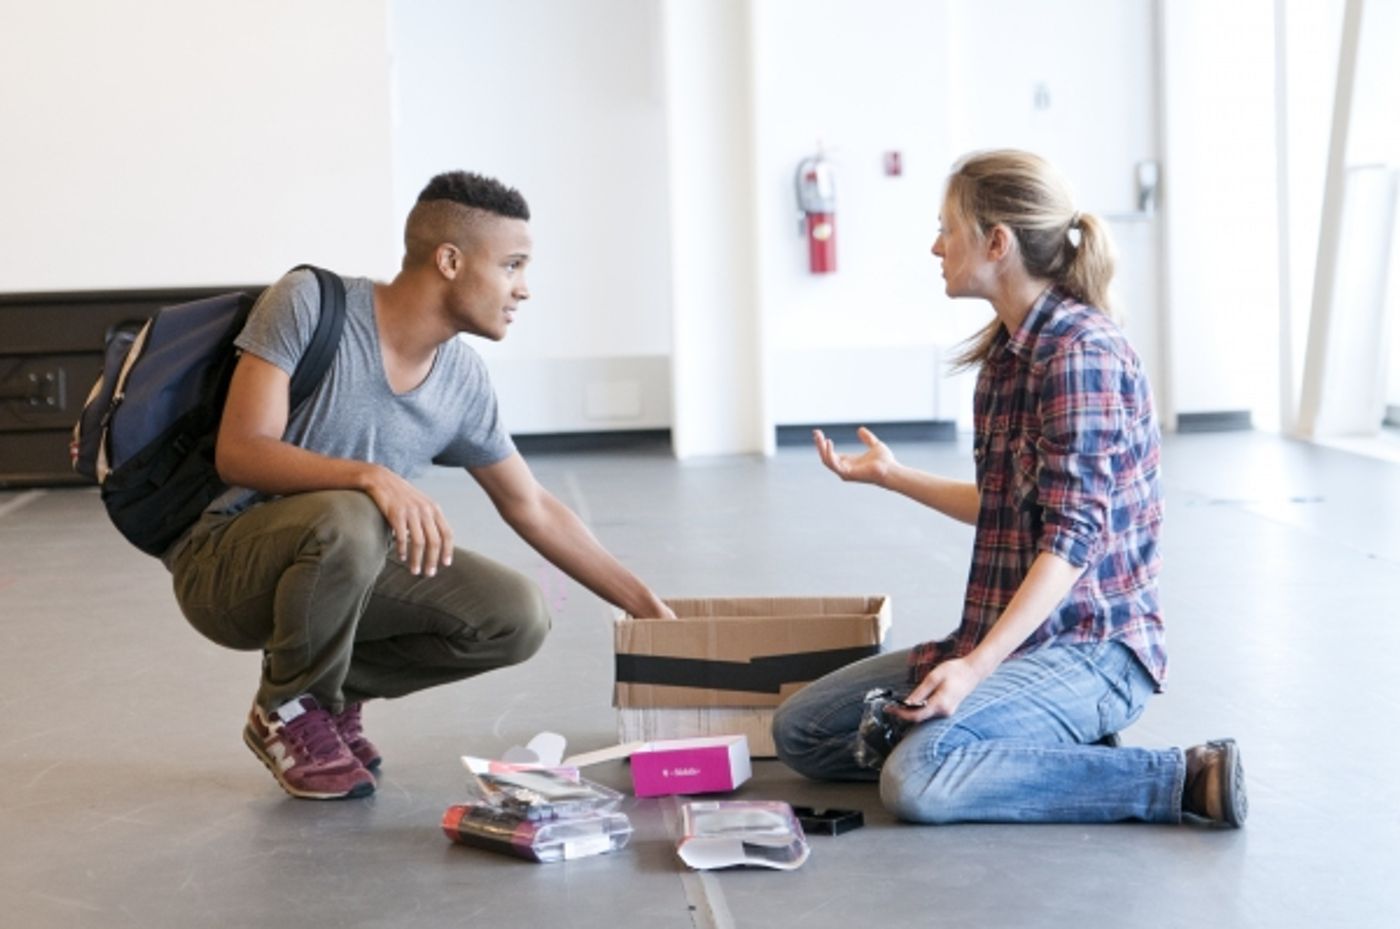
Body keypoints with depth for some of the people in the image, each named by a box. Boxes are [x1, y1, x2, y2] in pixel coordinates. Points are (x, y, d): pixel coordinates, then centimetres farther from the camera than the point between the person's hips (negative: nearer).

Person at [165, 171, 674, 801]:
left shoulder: (462, 381, -3)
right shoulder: (308, 304, -19)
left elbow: (532, 508, 7)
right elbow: (239, 453, -25)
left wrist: (649, 609, 6)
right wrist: (371, 476, -40)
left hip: (342, 560, 6)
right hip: (223, 562, -5)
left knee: (518, 617, -12)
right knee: (349, 522, -37)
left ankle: (332, 689, 10)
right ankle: (287, 713, -9)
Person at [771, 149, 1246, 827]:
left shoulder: (1080, 352, -17)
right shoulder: (1006, 351, 11)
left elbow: (1073, 538, -23)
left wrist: (978, 665, -29)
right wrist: (891, 477, 28)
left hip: (1090, 645, -9)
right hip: (1015, 635, 9)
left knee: (916, 779, -32)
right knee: (798, 728, 4)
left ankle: (1181, 779, -15)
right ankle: (1055, 750, 2)